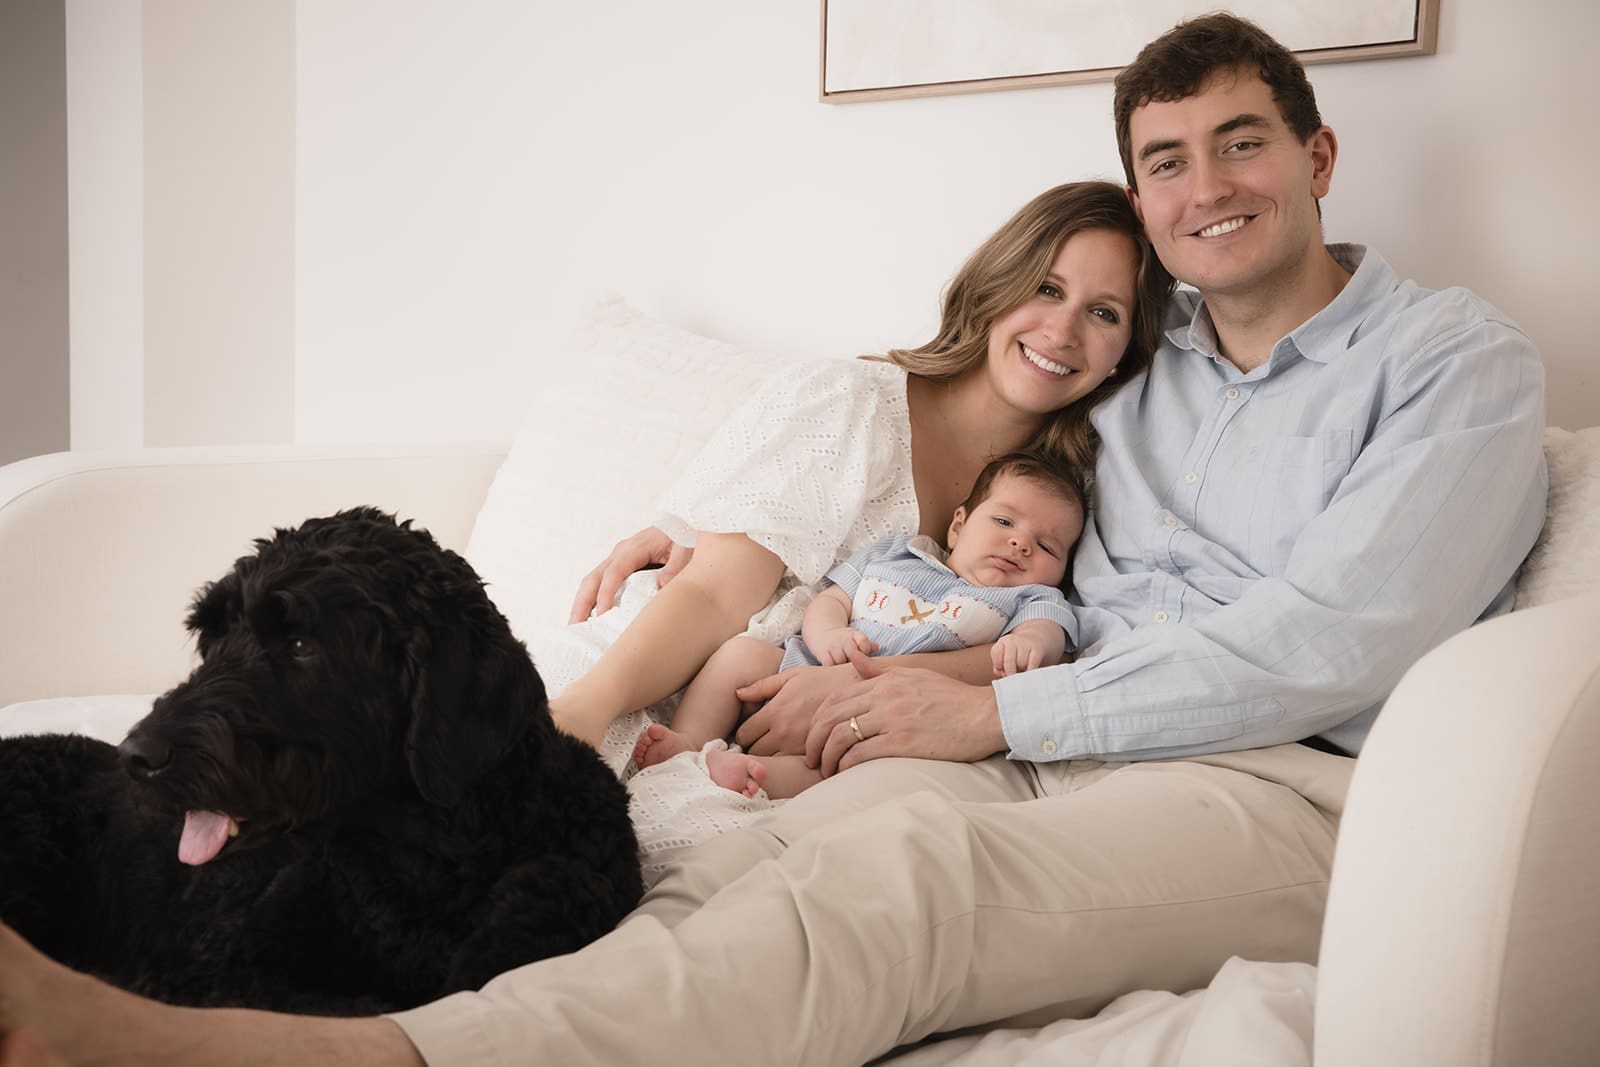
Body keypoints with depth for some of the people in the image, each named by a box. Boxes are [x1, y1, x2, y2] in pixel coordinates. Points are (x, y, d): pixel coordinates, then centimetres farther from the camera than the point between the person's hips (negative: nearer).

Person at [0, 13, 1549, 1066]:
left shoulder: (1459, 361, 7)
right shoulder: (1138, 379, 25)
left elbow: (1336, 640, -7)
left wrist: (999, 712, -9)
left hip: (1283, 784, -4)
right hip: (1055, 760, 5)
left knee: (887, 874, -35)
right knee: (745, 870, -28)